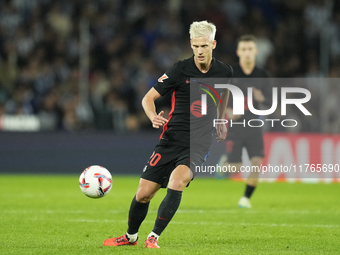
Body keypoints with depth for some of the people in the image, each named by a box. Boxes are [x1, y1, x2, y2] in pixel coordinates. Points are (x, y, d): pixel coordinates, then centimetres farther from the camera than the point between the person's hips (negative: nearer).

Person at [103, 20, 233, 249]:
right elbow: (149, 97, -3)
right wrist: (153, 116, -23)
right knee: (143, 194, 0)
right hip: (171, 140, 1)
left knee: (177, 181, -30)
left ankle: (154, 237, -18)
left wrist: (221, 121, 22)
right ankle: (131, 236, 29)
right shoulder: (180, 70, -7)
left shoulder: (224, 72, 0)